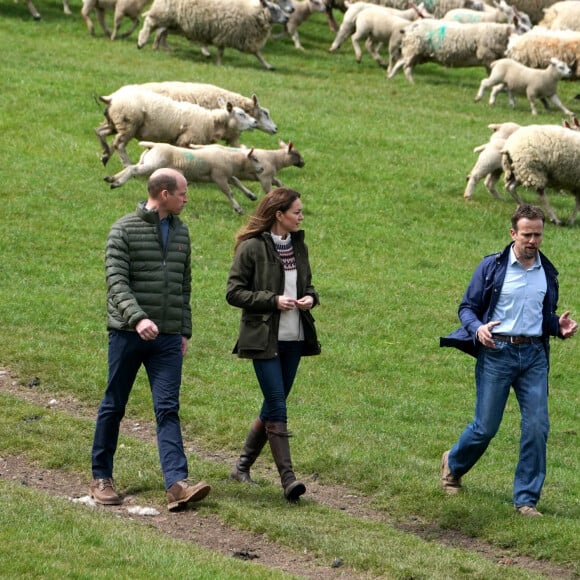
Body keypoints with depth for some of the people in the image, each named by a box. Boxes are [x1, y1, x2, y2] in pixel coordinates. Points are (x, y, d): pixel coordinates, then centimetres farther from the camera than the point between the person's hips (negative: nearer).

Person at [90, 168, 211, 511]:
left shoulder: (181, 232, 14)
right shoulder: (125, 230, -5)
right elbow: (116, 281, -13)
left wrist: (185, 331, 15)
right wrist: (137, 318, -27)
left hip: (168, 338, 4)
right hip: (127, 333, -4)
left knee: (168, 409, -6)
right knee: (114, 406, 6)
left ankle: (177, 484, -16)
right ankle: (101, 478, 18)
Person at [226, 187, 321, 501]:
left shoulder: (298, 246, 11)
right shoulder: (252, 248, -9)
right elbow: (234, 292, -9)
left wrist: (310, 297, 1)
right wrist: (273, 301, -18)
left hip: (294, 338, 7)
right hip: (264, 338, -7)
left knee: (273, 406, 10)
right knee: (277, 406, -12)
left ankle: (243, 466, 25)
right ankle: (287, 478, -15)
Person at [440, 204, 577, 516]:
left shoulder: (547, 273, 10)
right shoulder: (492, 267, -3)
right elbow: (467, 307, 1)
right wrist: (478, 328, -20)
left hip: (534, 356, 3)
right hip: (496, 353, -3)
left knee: (537, 427, -5)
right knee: (486, 427, 3)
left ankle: (526, 499, 4)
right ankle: (453, 464, 34)